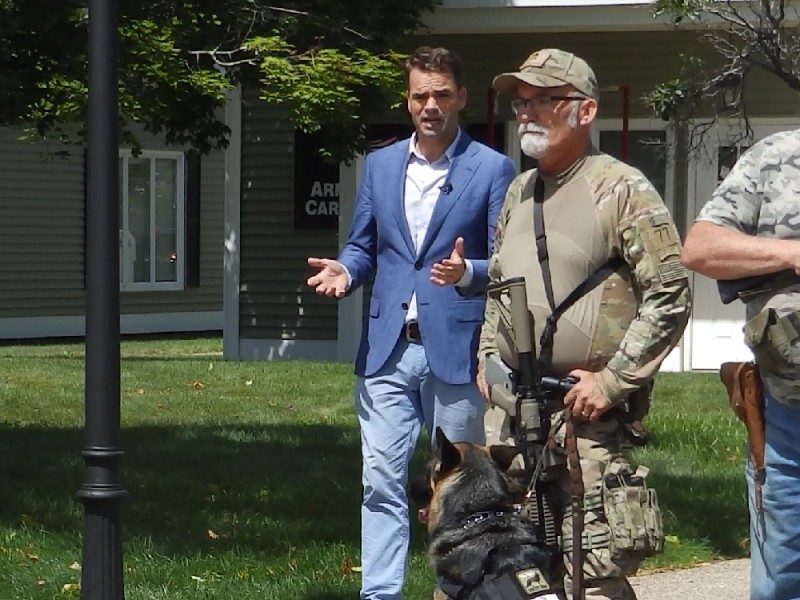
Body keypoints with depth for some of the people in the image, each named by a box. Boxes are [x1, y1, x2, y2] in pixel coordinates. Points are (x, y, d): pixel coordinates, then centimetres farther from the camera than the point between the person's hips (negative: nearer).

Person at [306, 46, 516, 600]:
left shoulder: (493, 170, -1)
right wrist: (344, 271, -4)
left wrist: (466, 272, -23)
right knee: (382, 482, -1)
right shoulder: (380, 165, 13)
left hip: (455, 348, -3)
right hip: (387, 348, 4)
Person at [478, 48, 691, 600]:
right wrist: (487, 358, 17)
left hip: (583, 411, -8)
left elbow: (670, 296, -11)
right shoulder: (519, 192, 17)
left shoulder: (621, 190, -7)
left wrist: (613, 381, -14)